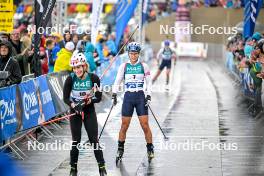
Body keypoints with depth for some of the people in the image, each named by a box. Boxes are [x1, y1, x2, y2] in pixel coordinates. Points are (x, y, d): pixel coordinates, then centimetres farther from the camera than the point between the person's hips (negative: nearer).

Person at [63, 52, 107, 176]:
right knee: (76, 141, 1)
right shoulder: (70, 79, -12)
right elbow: (65, 98, -12)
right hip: (75, 112, 0)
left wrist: (89, 100, -28)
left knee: (94, 139, -4)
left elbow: (98, 98, -9)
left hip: (89, 111, 0)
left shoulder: (93, 78, -13)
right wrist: (73, 105, -32)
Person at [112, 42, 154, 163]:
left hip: (140, 97, -1)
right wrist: (114, 95, -3)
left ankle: (150, 149, 5)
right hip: (128, 97, 1)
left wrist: (148, 97, -5)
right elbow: (117, 82, 7)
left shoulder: (143, 66, 1)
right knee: (124, 125, 2)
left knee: (145, 125, -5)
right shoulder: (124, 66, 3)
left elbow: (149, 82, 4)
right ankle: (120, 150, 13)